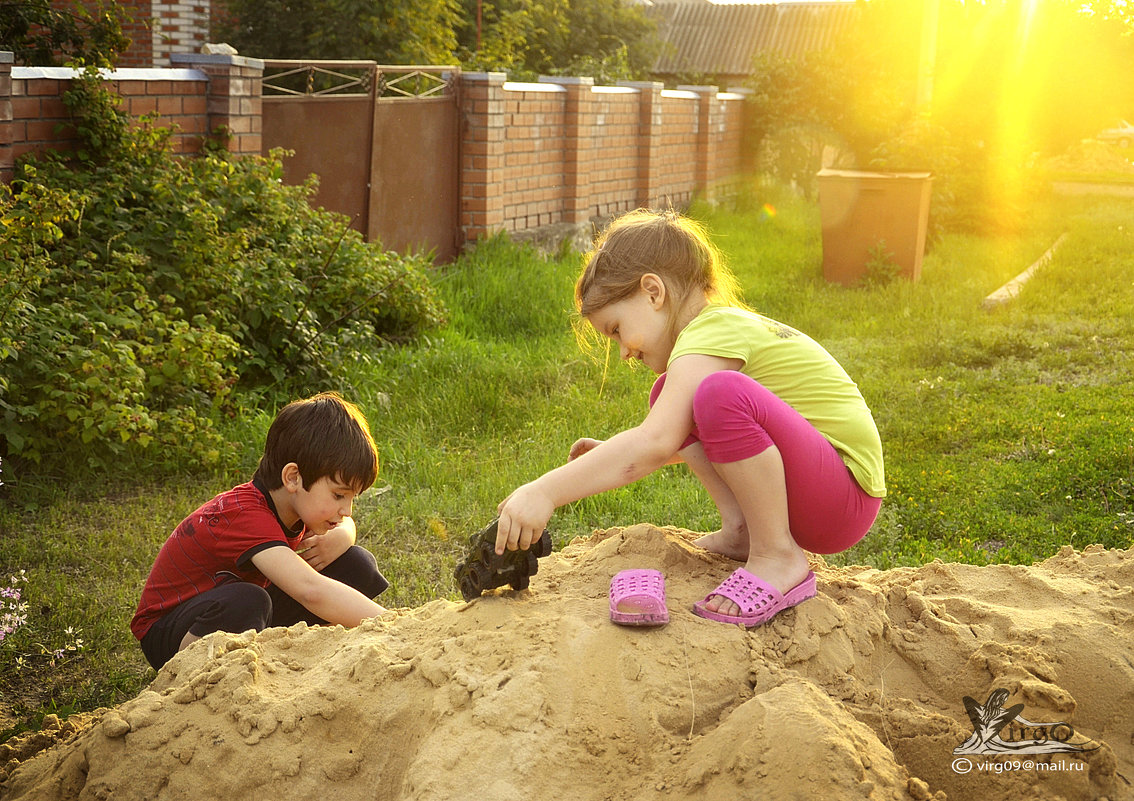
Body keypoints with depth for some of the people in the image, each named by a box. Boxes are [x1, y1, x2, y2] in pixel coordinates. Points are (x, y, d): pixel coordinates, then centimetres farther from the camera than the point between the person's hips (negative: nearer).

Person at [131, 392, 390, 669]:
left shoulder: (294, 501, -8)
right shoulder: (247, 515, -34)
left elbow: (345, 524, 14)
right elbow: (311, 591, -49)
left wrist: (340, 538, -12)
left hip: (246, 622, 8)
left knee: (356, 566, -5)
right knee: (246, 600, -42)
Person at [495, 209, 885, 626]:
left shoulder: (710, 337, -17)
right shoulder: (721, 326, 14)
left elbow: (653, 444, -32)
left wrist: (545, 492, -34)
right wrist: (613, 455, 16)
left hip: (846, 496, -10)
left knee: (722, 393, -33)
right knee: (672, 400, 10)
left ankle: (778, 559, -19)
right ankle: (740, 530, 2)